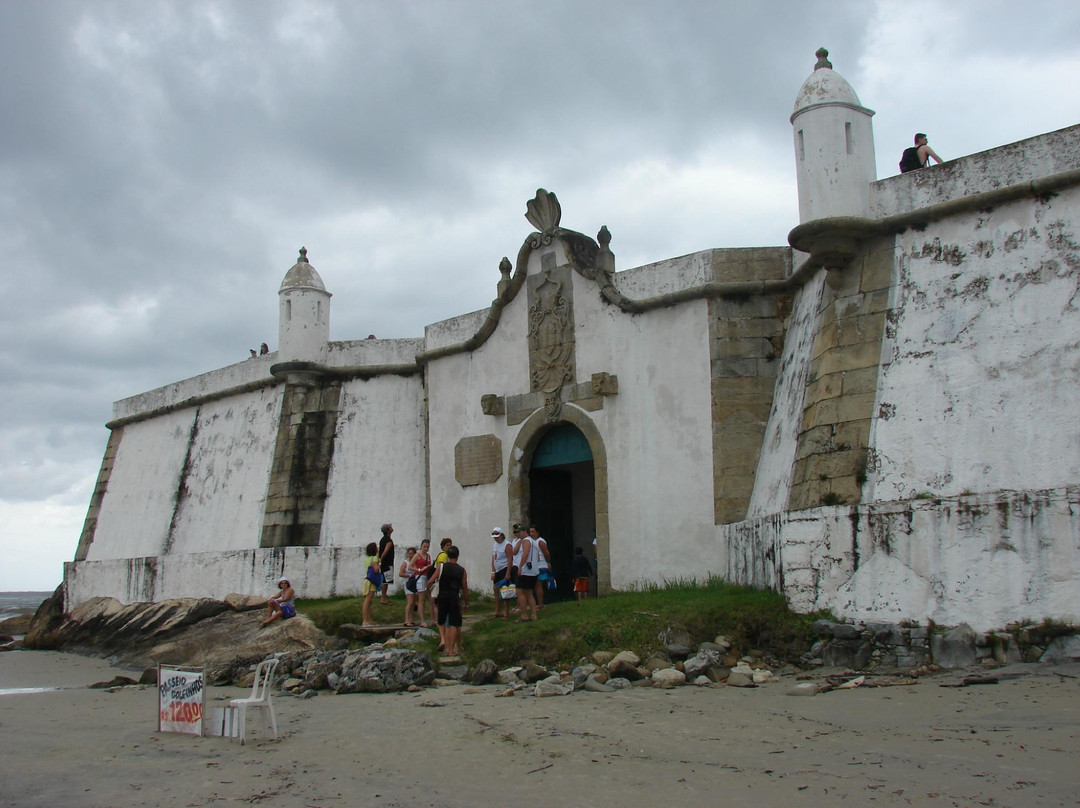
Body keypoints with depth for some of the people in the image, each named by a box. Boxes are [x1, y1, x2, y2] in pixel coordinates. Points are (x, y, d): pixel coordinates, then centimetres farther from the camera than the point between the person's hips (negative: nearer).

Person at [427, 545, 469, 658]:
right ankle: (451, 649, 1)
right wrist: (466, 603, 16)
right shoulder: (462, 570, 4)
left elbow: (431, 582, -5)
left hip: (442, 597, 0)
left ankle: (443, 640, 1)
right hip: (455, 598, 0)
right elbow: (465, 588, 6)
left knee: (441, 623, 18)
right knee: (454, 625, 3)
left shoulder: (441, 567, 1)